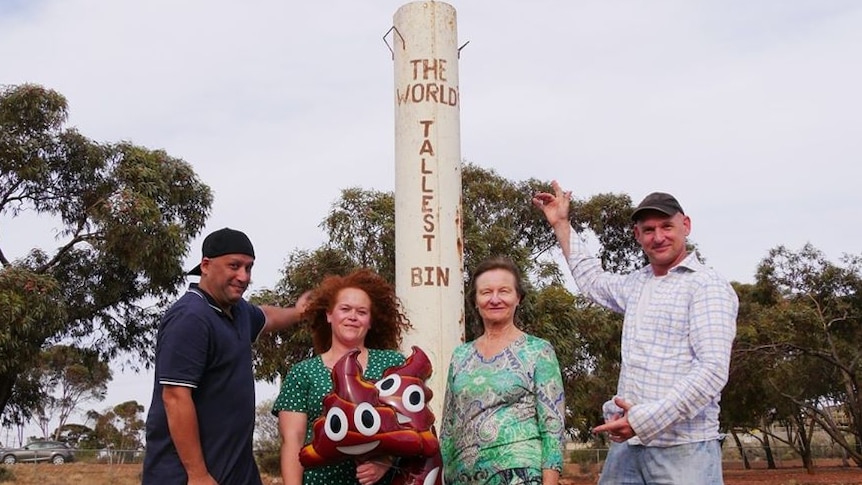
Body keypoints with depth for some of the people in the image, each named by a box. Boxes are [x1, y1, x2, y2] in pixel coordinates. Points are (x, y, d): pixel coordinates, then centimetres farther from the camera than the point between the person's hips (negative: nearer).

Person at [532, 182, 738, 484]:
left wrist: (647, 419, -24)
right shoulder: (637, 284, 16)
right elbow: (591, 279, 37)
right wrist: (560, 223, 34)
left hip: (683, 450, -6)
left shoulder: (707, 286, -6)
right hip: (627, 446, 6)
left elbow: (713, 370, -17)